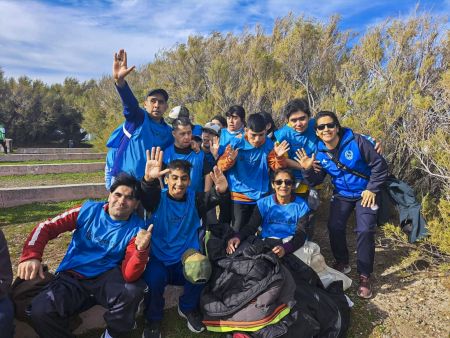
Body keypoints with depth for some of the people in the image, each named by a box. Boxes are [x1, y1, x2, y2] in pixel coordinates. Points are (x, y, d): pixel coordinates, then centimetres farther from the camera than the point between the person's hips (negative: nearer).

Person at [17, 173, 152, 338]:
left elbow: (129, 275, -19)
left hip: (106, 278, -1)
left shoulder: (136, 229, -9)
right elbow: (46, 227, 1)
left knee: (133, 290, -32)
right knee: (40, 311, -29)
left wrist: (141, 250, -39)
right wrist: (31, 256, -17)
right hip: (72, 278, 1)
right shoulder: (89, 210, -3)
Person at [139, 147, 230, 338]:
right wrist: (149, 179, -52)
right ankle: (154, 318, 2)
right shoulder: (158, 198, -4)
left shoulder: (194, 199, 0)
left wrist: (222, 191, -46)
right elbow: (146, 196, -28)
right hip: (159, 260, -1)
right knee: (154, 278, -31)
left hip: (187, 260, 2)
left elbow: (212, 198, -21)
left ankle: (188, 308, 7)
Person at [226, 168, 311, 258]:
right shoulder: (263, 203, 2)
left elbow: (301, 234, -8)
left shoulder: (301, 205, -1)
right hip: (266, 244, -1)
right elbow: (251, 226, -5)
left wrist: (285, 248, -31)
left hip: (292, 246, 1)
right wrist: (238, 237, -29)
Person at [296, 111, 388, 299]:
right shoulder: (319, 152, -10)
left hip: (365, 193, -3)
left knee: (365, 231, -13)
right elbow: (317, 181, -6)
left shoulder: (355, 141, -22)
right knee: (334, 227, -4)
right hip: (342, 195, 4)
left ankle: (364, 276, 3)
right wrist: (308, 170, -25)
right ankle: (342, 263, 22)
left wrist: (372, 189, -16)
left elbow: (379, 165, -14)